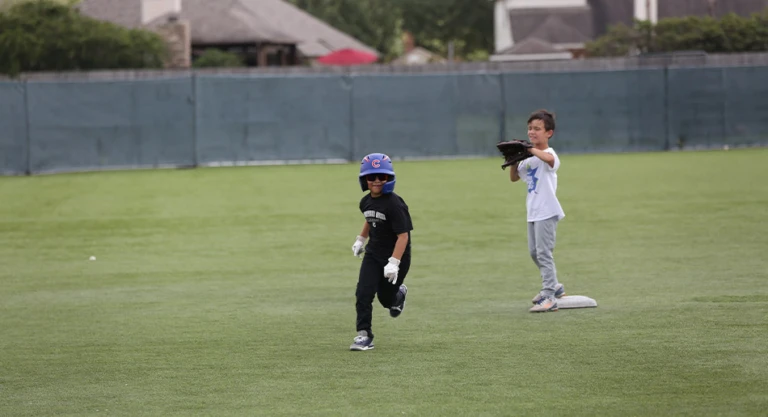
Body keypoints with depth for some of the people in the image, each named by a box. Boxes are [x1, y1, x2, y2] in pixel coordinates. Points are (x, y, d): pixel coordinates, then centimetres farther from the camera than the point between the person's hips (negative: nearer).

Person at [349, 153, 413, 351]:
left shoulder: (394, 204, -22)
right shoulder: (366, 202, 0)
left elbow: (403, 235, -24)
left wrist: (394, 262, -29)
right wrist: (361, 239, 25)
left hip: (396, 255, -5)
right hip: (373, 254, 5)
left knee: (385, 297, 7)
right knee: (363, 293, -10)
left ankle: (399, 293, 42)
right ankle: (364, 335, -4)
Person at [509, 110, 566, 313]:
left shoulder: (549, 154, -16)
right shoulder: (529, 159, 12)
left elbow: (548, 158, -42)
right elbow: (514, 177, 17)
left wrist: (530, 149, -37)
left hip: (546, 212, -10)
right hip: (533, 212, 10)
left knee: (543, 252, -12)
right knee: (534, 252, 19)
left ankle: (549, 298, -13)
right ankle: (554, 286, 34)